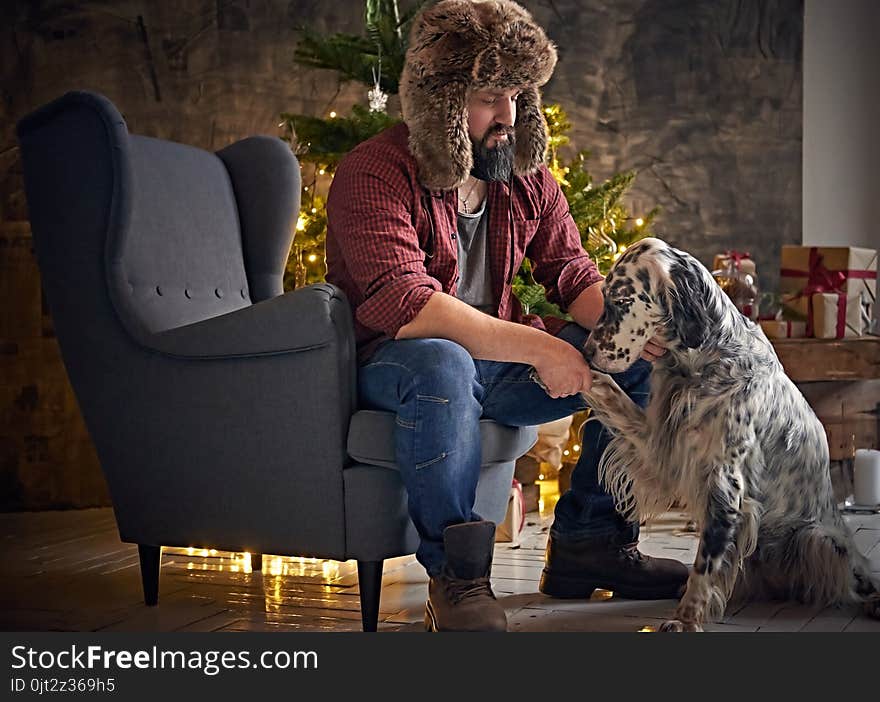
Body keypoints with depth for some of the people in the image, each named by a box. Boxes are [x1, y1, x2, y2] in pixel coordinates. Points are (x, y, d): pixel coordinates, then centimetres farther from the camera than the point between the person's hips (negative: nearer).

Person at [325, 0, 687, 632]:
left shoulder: (526, 177, 6)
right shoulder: (375, 175, -17)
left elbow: (572, 276, 5)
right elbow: (408, 308, -30)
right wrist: (536, 348, -34)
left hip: (501, 360, 7)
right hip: (391, 362, -7)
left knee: (643, 360, -7)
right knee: (440, 365, -42)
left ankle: (589, 542, 1)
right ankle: (456, 576, -26)